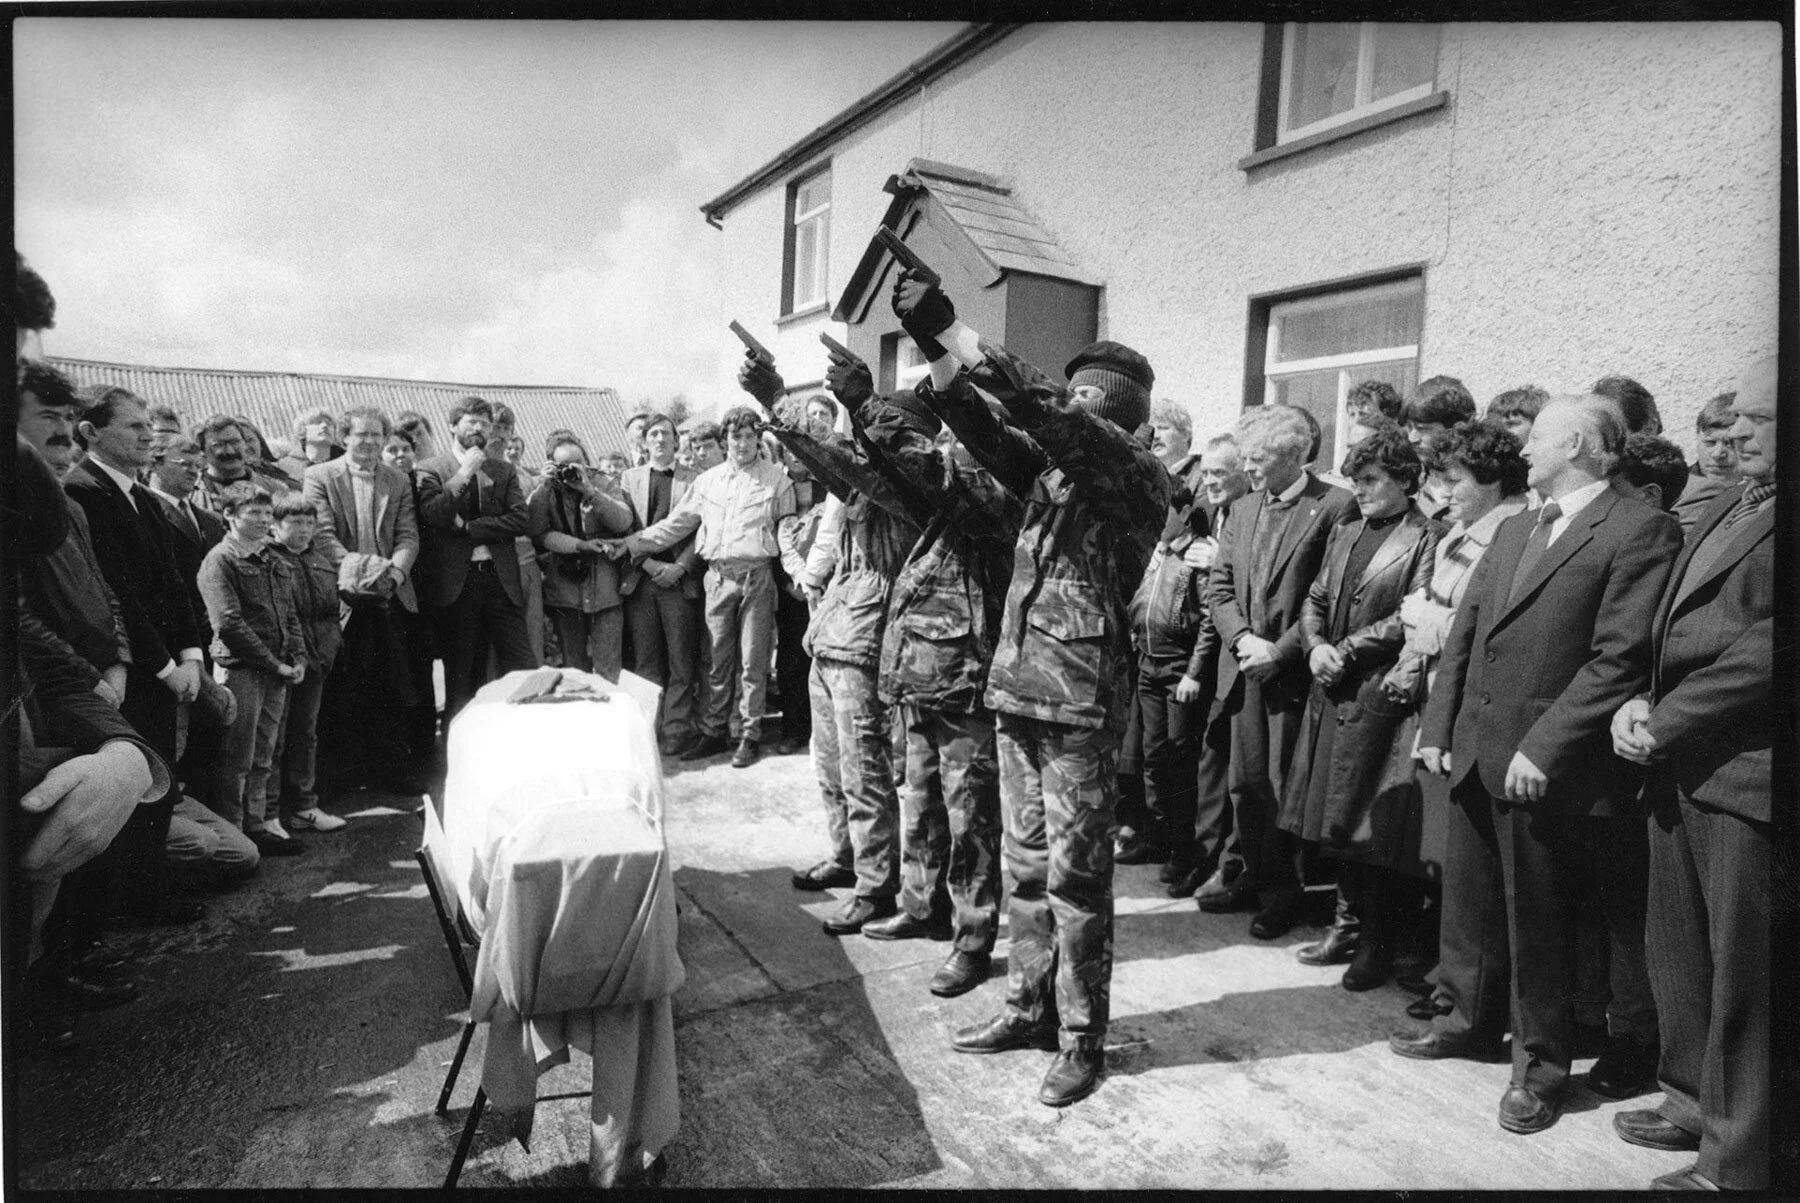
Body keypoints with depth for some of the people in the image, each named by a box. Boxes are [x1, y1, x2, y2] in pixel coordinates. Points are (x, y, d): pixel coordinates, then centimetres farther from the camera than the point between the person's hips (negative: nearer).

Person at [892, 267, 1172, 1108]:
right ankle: (1029, 1007, 30)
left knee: (1075, 874, 3)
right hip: (1016, 688, 7)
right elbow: (988, 432, 1)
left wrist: (953, 336, -21)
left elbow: (1049, 414, -20)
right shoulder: (1052, 466, 14)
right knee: (1026, 864, 15)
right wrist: (934, 347, -12)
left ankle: (1081, 1037, 18)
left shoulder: (1139, 473, -6)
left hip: (1081, 700, -7)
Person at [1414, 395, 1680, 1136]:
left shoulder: (1640, 531, -9)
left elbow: (1619, 657, -17)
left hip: (1576, 769, -6)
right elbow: (1465, 633, 12)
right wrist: (1438, 727, 5)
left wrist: (1544, 748, -20)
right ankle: (1540, 1064, 30)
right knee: (1532, 919, 15)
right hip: (1505, 759, 6)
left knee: (1625, 914, 14)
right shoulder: (1514, 530, 14)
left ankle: (1641, 1039, 39)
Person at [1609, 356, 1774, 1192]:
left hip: (1748, 775, -8)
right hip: (1682, 769, 8)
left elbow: (1767, 647, -21)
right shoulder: (1726, 508, 16)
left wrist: (1665, 722, -15)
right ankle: (1694, 1101, 36)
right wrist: (1641, 703, 2)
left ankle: (1735, 1161, 20)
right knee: (1677, 956, 18)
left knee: (1743, 976, 5)